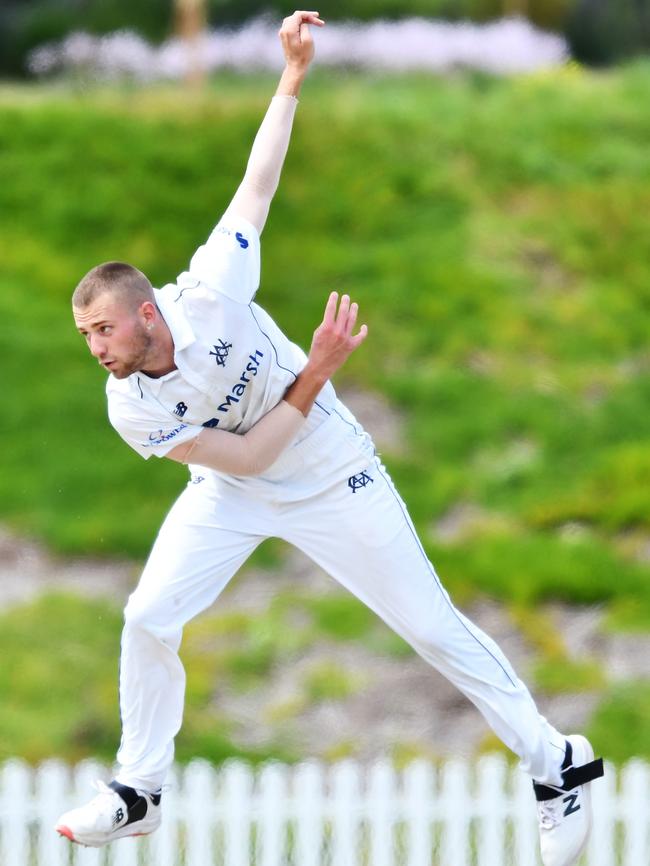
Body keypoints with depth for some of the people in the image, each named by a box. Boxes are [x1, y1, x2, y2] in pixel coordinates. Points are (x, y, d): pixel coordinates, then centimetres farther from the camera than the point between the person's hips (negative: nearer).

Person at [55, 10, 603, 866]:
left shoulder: (209, 294, -30)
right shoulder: (131, 410, -22)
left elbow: (259, 185, -23)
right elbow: (249, 458, -23)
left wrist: (293, 74, -29)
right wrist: (320, 370, -29)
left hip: (332, 480, -3)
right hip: (235, 494, 3)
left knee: (432, 626, 0)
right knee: (149, 619, -6)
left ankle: (558, 766, 10)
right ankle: (137, 793, 13)